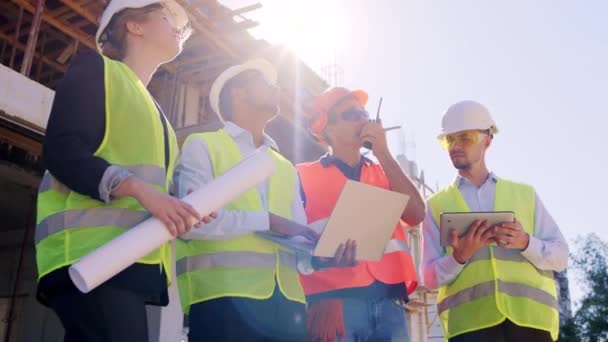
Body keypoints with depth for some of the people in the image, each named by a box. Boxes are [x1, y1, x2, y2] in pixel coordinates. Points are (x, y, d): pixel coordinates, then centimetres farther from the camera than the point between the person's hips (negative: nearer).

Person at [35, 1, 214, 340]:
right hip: (92, 254, -8)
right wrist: (140, 188, -20)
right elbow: (61, 152, -9)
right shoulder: (95, 68, 6)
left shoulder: (153, 110, 29)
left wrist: (182, 209, 4)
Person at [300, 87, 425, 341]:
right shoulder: (305, 175, 10)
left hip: (388, 302, 3)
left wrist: (383, 154, 3)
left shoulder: (383, 172, 21)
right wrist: (321, 300, -12)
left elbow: (415, 216, 5)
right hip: (334, 300, -3)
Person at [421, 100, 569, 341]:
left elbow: (560, 256, 10)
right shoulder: (437, 205, 11)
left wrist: (525, 242, -10)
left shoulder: (525, 194, 16)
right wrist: (460, 256, -15)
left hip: (530, 316, 2)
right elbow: (430, 277, 6)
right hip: (469, 321, -1)